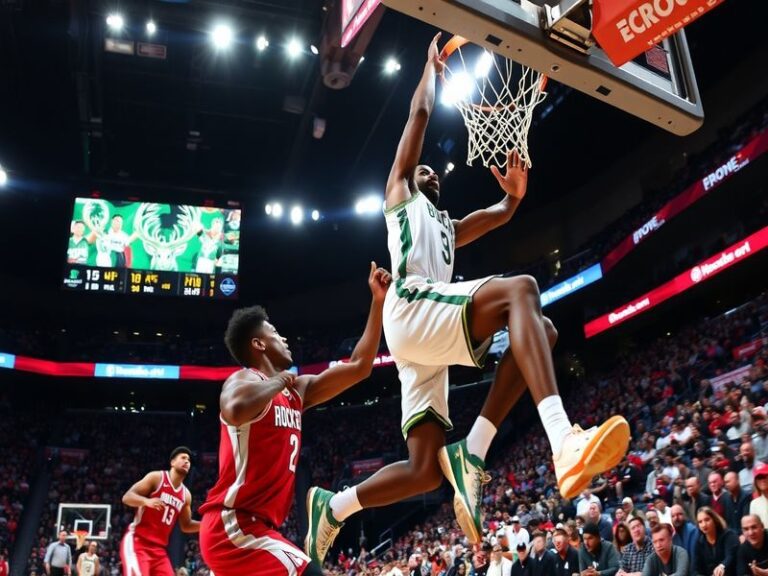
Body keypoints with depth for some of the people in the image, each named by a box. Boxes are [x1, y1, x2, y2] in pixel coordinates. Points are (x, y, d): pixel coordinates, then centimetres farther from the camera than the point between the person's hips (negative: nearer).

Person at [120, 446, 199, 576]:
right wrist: (147, 501, -30)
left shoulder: (186, 494, 13)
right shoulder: (156, 477, -5)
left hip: (159, 548, 7)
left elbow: (185, 526, 20)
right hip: (137, 541, -7)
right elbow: (127, 497, -10)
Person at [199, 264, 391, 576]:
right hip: (233, 525, -10)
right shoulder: (244, 378, -9)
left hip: (250, 525, 10)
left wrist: (378, 302, 18)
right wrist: (276, 383, -16)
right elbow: (235, 410, -36)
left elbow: (359, 367, 18)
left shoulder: (297, 390, 16)